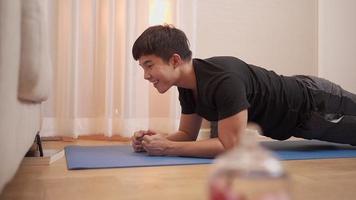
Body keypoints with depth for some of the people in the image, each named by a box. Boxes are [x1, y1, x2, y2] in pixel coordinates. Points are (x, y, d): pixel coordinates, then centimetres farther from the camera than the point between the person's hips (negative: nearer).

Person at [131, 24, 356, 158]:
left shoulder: (225, 80, -41)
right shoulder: (187, 87, -13)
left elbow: (229, 146, -38)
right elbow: (188, 133, -3)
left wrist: (167, 148, -37)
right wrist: (159, 138, -23)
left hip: (313, 103, -7)